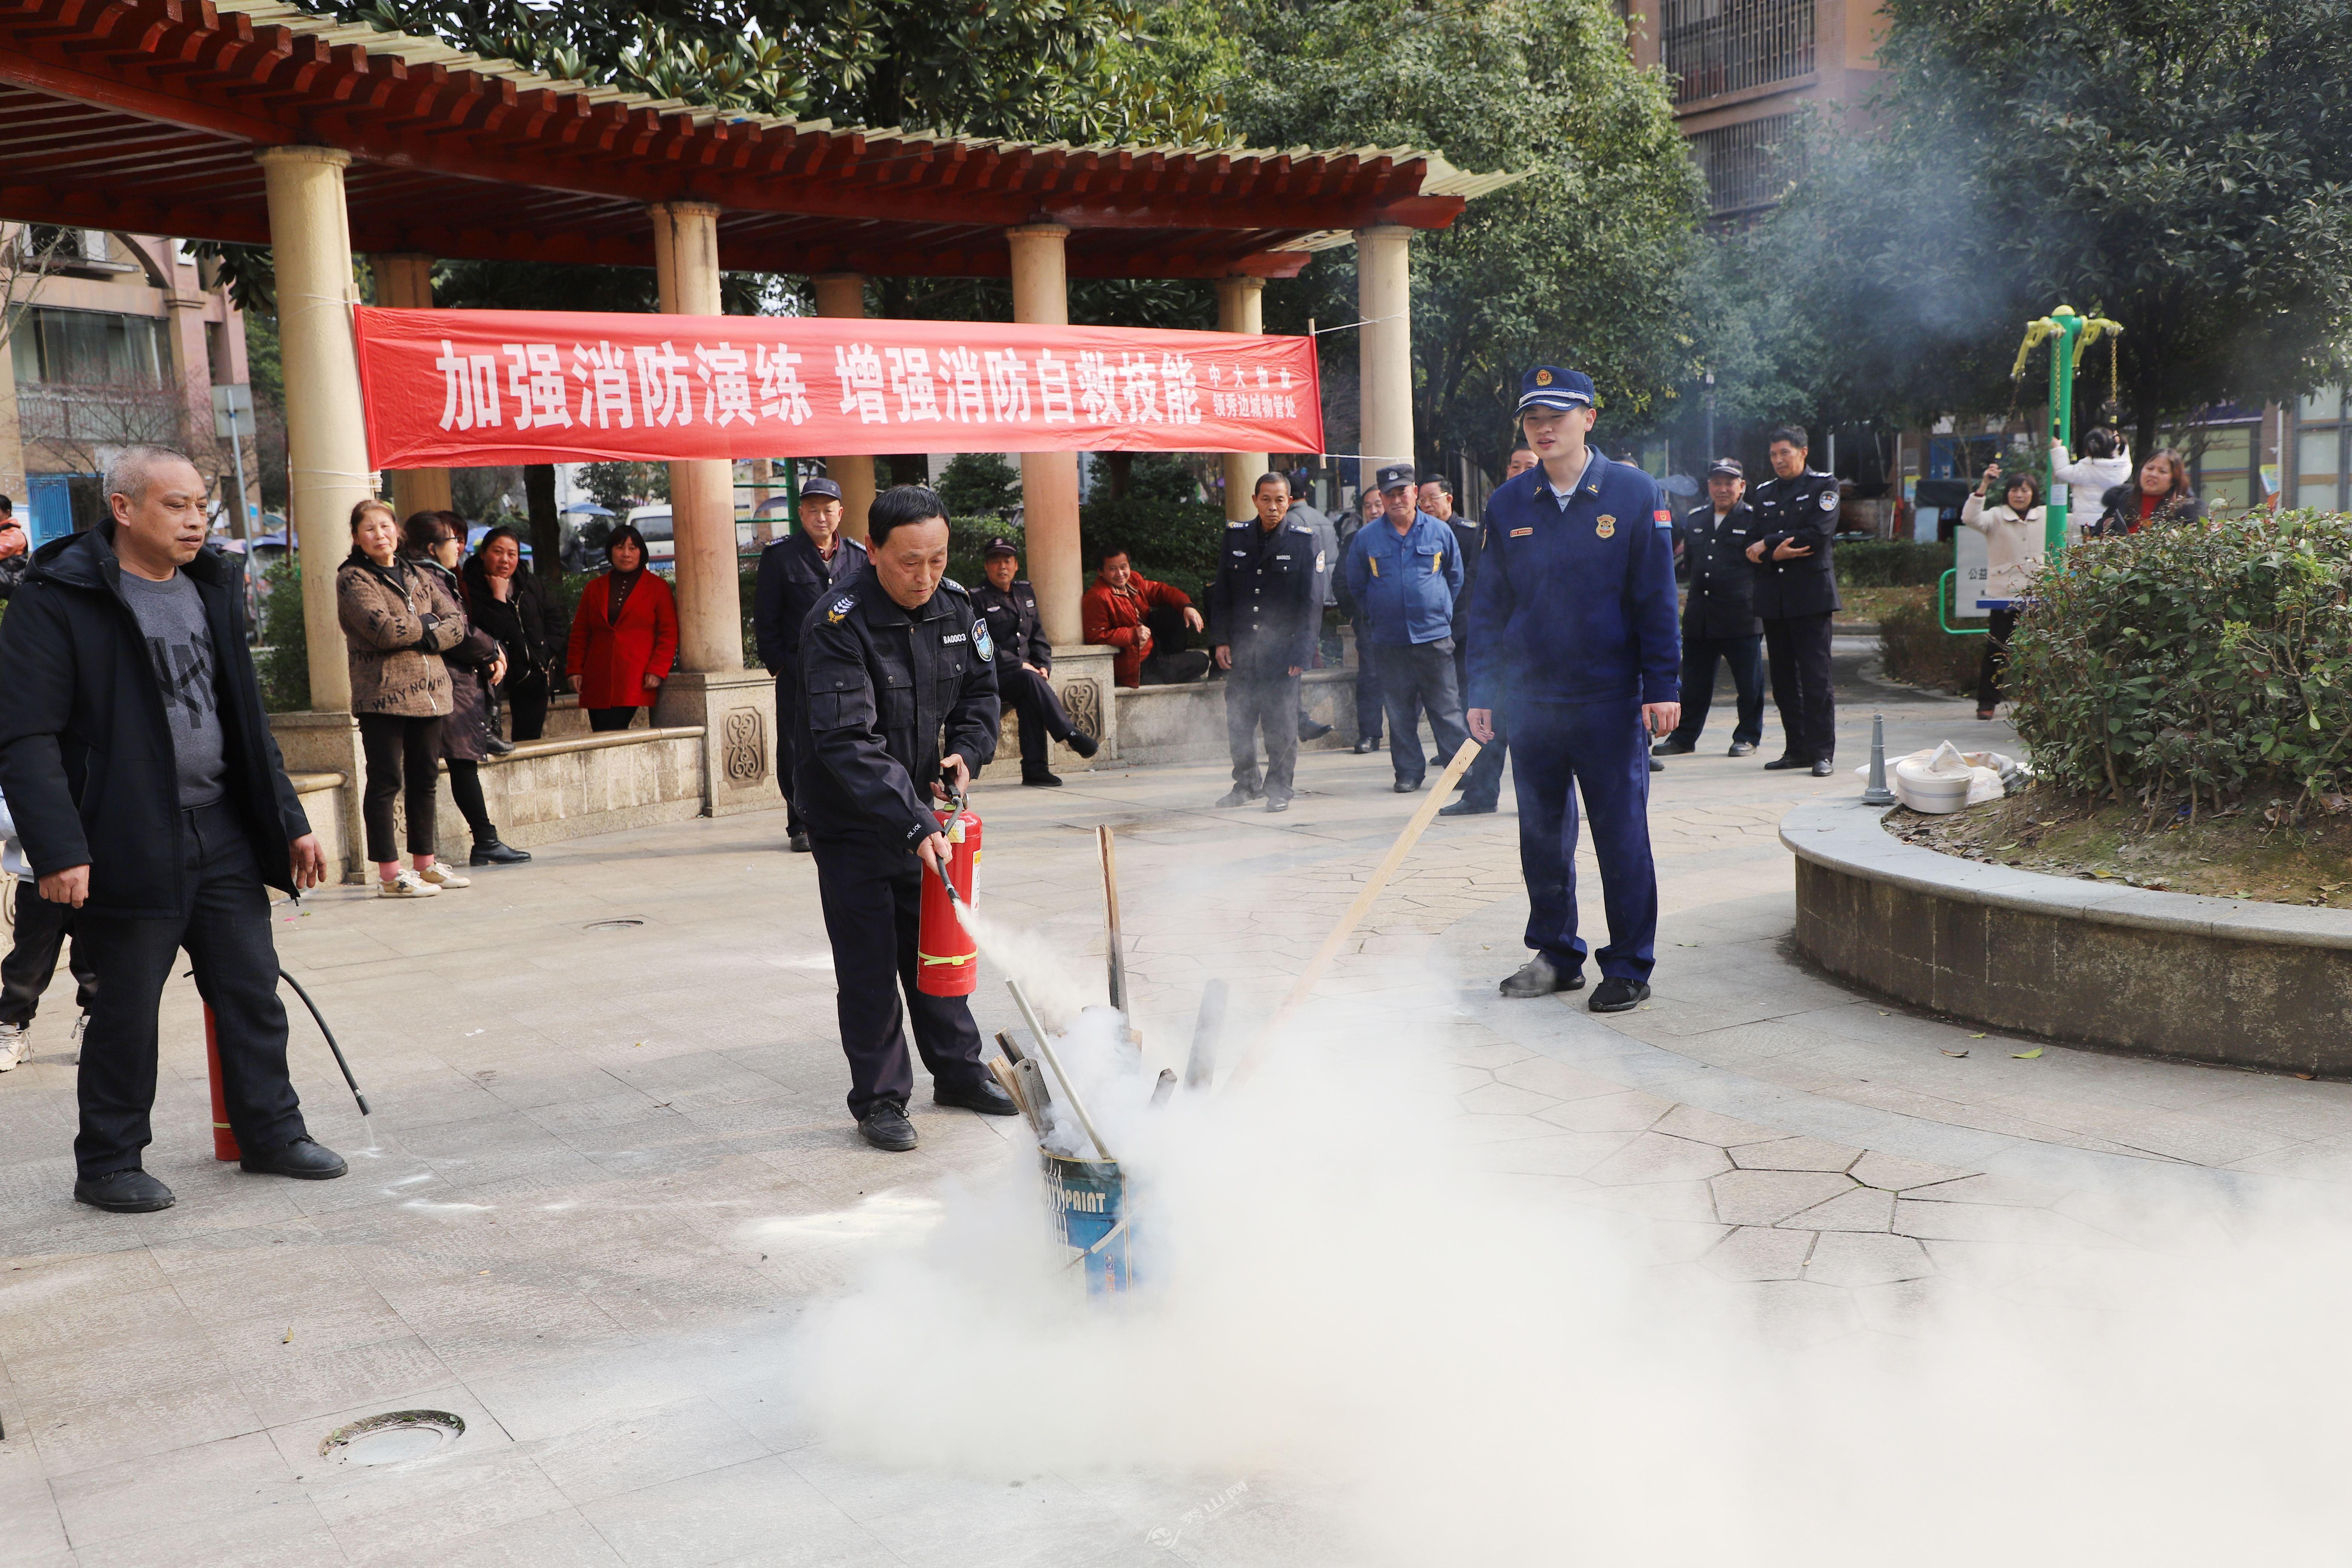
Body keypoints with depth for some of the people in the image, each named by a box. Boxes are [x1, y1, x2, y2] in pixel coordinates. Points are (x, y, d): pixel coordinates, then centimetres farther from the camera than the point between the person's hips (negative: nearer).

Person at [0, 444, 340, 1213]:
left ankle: (273, 1133, 23)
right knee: (126, 1009, 4)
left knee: (253, 990, 10)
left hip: (222, 831, 6)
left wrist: (288, 819, 15)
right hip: (129, 844, -6)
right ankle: (107, 1163, 19)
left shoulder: (210, 588, 12)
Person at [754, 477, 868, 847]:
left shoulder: (860, 557, 10)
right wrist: (778, 663, -2)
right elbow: (765, 618, 4)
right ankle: (802, 826, 10)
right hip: (798, 672, -2)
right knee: (796, 751, 0)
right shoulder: (779, 556, 3)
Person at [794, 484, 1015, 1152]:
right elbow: (849, 744, -31)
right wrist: (914, 825, -38)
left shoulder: (955, 607, -4)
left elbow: (981, 689, 14)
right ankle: (879, 1098, 13)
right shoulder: (837, 628, -24)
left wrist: (966, 752, -5)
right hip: (853, 824, -6)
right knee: (869, 961, 0)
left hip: (924, 812, 6)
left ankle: (958, 1071, 30)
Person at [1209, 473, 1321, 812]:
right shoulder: (1236, 537, 7)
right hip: (1241, 648, 3)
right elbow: (1221, 594, 12)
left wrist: (1302, 652, -10)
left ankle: (1279, 788, 12)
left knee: (1281, 723, -2)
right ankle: (1246, 783, 22)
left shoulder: (1304, 541, -2)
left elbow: (1311, 602, -4)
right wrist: (1222, 641, 4)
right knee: (1238, 719, 6)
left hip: (1282, 648, -3)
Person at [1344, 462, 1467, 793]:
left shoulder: (1439, 532, 4)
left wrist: (1440, 611, 13)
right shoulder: (1367, 538, 4)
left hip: (1434, 637, -1)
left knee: (1446, 709, -1)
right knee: (1399, 712, 5)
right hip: (1389, 639, 1)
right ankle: (1408, 773, 13)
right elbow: (1356, 586, 16)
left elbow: (1455, 577, 17)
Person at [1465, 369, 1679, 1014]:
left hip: (1610, 701, -3)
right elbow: (1487, 607, 9)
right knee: (1542, 836, 11)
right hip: (1532, 700, 3)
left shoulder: (1634, 493, -2)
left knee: (1621, 836, 1)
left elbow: (1656, 598, -2)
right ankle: (1556, 956, 25)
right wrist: (1482, 693, 3)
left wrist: (1663, 687, -6)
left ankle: (1629, 968, 13)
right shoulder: (1507, 506, 6)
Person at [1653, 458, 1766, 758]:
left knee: (1748, 683, 3)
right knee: (1694, 683, 10)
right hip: (1700, 617, 4)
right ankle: (1684, 737, 18)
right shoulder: (1694, 519, 15)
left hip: (1741, 618, -4)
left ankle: (1747, 736, 15)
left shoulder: (1753, 520, -1)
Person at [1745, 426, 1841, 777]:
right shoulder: (1764, 493, 17)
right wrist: (1777, 553, -13)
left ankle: (1821, 753, -6)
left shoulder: (1823, 486, 3)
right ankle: (1797, 750, 12)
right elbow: (1753, 546, 8)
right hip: (1773, 598, 5)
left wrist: (1768, 546, -7)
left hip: (1810, 594, -5)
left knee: (1815, 677, -8)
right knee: (1784, 680, 6)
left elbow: (1818, 535, -11)